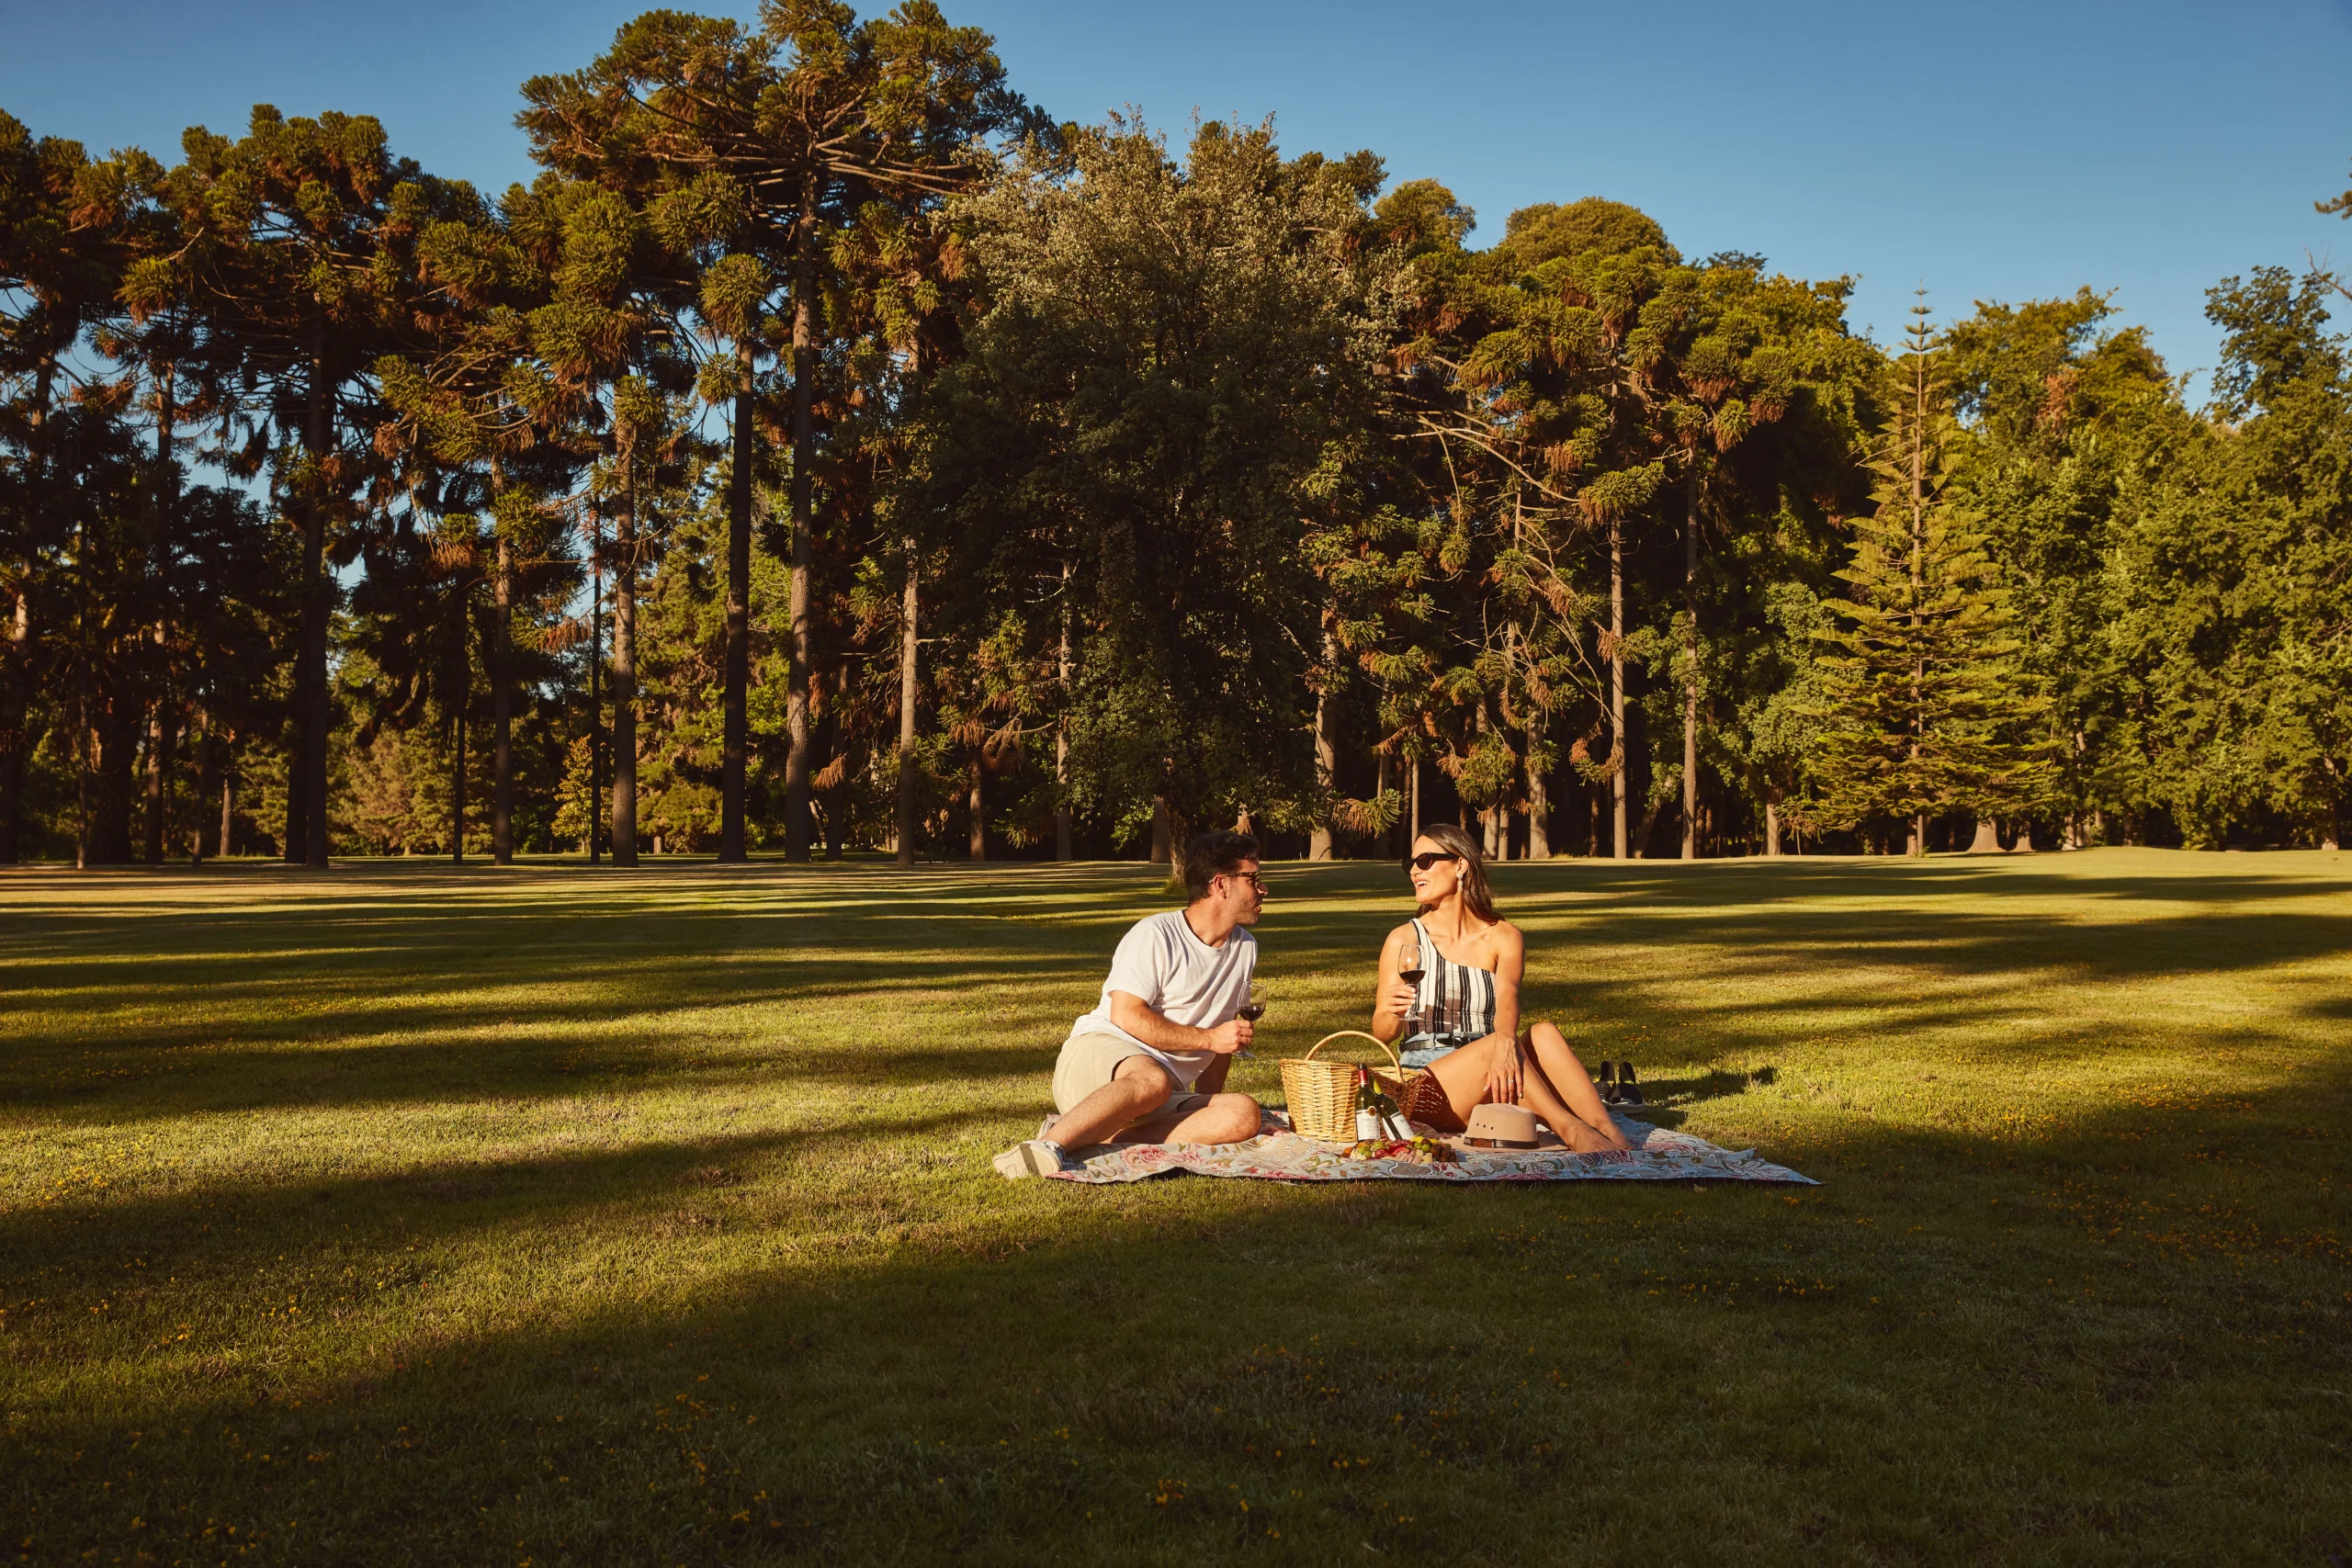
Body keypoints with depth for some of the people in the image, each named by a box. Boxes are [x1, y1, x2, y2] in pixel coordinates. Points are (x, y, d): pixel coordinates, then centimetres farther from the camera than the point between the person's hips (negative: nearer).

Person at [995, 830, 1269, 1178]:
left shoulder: (1245, 948, 16)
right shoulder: (1156, 934, -6)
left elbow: (1226, 1033, 24)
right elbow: (1127, 1016, -15)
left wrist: (1206, 1107, 14)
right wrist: (1208, 1038, -12)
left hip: (1169, 1098, 6)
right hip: (1100, 1052, -6)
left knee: (1244, 1115, -26)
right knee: (1153, 1080, -42)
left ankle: (1103, 1137, -32)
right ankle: (1049, 1146, -46)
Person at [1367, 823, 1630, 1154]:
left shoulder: (1504, 937, 5)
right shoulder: (1404, 940, 1)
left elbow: (1507, 997, -16)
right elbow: (1382, 1032, 3)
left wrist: (1506, 1041, -39)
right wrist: (1393, 1012, -22)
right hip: (1426, 1086, -2)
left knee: (1544, 1033, -28)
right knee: (1492, 1046, -32)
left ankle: (1608, 1132, -41)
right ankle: (1570, 1130, -40)